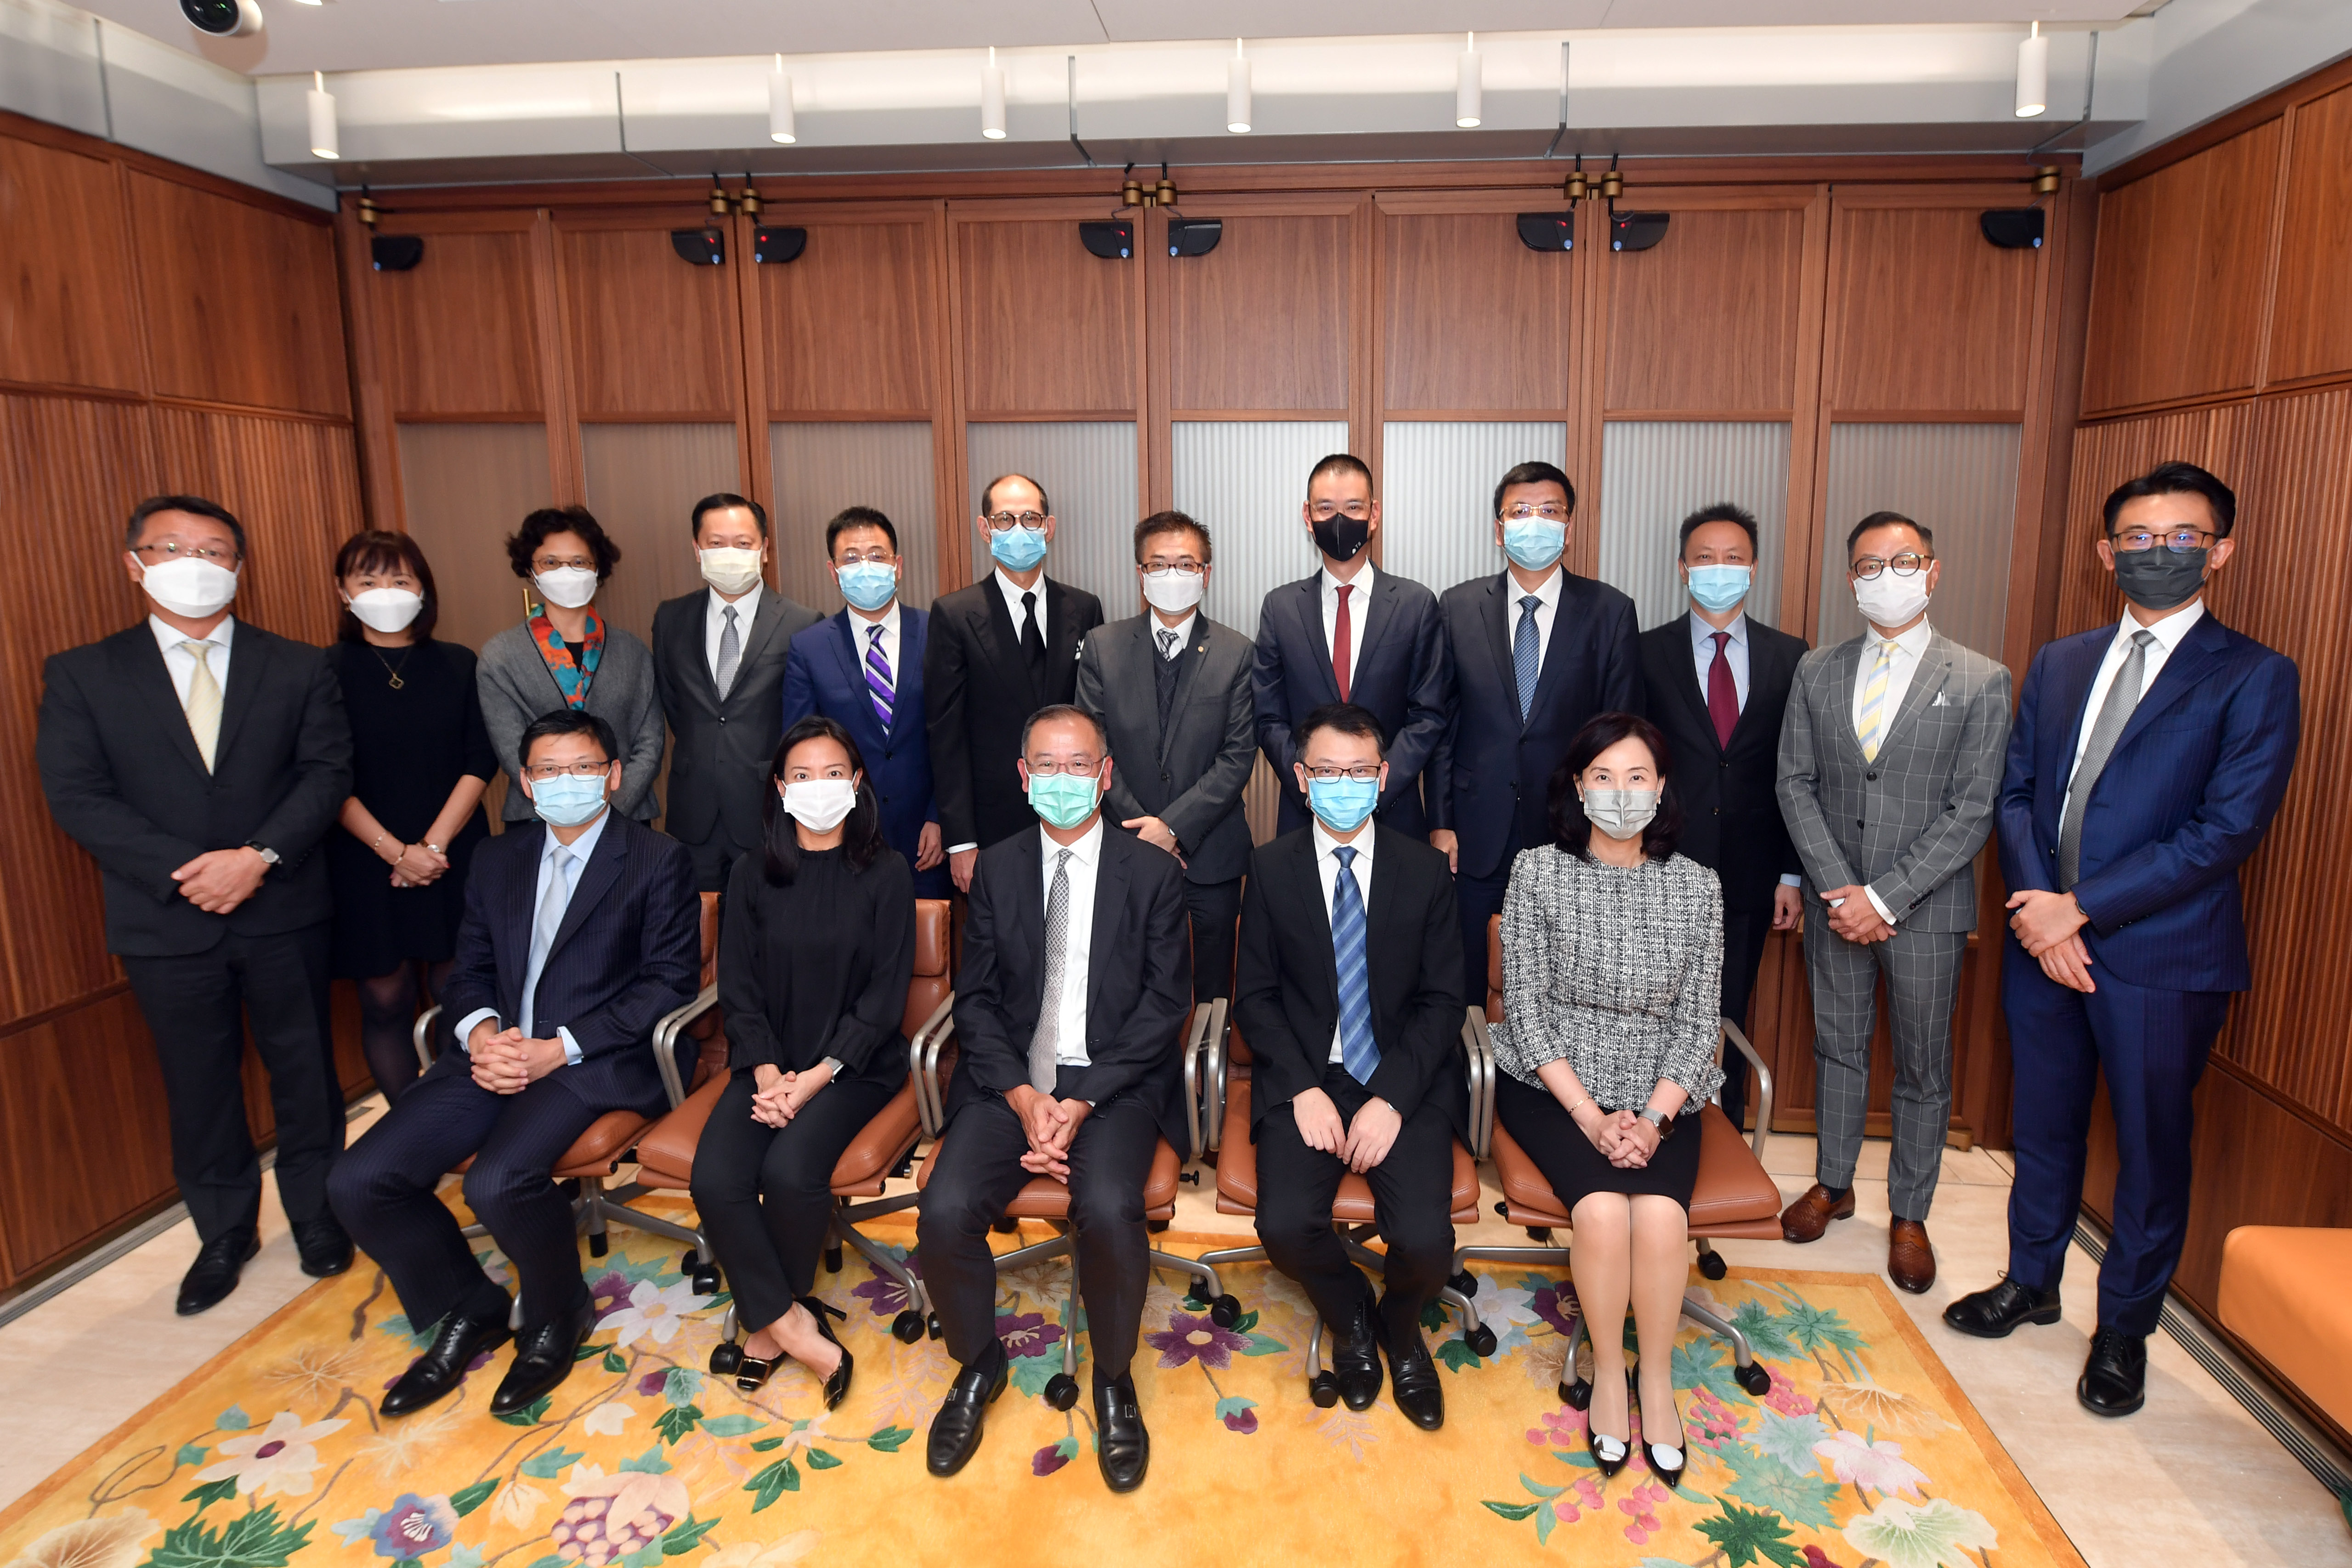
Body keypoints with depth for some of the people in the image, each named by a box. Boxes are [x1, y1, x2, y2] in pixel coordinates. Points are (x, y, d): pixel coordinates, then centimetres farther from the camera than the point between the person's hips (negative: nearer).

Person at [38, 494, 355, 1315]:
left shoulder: (298, 668, 2)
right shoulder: (82, 676, 2)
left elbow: (327, 771, -4)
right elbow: (76, 794, -6)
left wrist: (260, 856, -18)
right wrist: (183, 870, -17)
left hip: (284, 912, 0)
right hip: (166, 924, 0)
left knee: (304, 1069, 11)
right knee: (200, 1085, 13)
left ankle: (317, 1214, 30)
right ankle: (224, 1233, 31)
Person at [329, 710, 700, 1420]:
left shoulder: (659, 861, -2)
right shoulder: (498, 859, 16)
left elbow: (669, 983, -7)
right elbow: (471, 969, 18)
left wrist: (556, 1048, -15)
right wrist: (482, 1032, -6)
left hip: (598, 1060, -6)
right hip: (498, 1051, 6)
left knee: (500, 1181, -30)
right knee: (358, 1181, -9)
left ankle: (557, 1317, 3)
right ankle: (469, 1310, 15)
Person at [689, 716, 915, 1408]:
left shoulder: (886, 873, -1)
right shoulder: (753, 874, 7)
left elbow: (885, 993, -5)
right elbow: (738, 986, 4)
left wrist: (816, 1077, -14)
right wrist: (767, 1074, -11)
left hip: (855, 1062, -3)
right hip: (769, 1060, 3)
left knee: (790, 1170, -27)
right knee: (715, 1178, -23)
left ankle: (772, 1315, 2)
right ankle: (793, 1325, -4)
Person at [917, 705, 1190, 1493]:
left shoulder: (1154, 873, 0)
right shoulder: (995, 869, 7)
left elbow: (1166, 1004, -3)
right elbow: (976, 998, 5)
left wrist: (1082, 1103, -14)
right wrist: (1024, 1096, -12)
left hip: (1116, 1081, -2)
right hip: (1012, 1079, 2)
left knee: (1109, 1210, -29)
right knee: (945, 1211, -21)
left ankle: (1113, 1378, 1)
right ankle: (978, 1364, 10)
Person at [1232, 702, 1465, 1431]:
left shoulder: (1425, 870, 1)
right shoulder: (1272, 868, 2)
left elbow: (1442, 1001, -1)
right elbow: (1255, 996, 2)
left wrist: (1391, 1099, -14)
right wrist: (1304, 1089, -13)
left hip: (1405, 1079, 0)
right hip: (1305, 1075, 1)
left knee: (1425, 1241, -21)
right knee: (1286, 1226, -23)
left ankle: (1399, 1324, 19)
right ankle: (1351, 1318, 15)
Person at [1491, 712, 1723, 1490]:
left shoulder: (1696, 887, 2)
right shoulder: (1537, 872, -4)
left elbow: (1697, 1021, 1)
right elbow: (1526, 1007, -6)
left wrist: (1654, 1116, -13)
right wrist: (1590, 1113, -14)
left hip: (1660, 1094, 2)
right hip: (1553, 1084, -1)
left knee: (1661, 1213, -24)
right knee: (1601, 1207, -26)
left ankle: (1656, 1380, 0)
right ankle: (1607, 1373, 0)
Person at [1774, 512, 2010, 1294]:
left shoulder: (1981, 682, -6)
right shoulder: (1816, 672, 3)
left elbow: (1972, 811, -10)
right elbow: (1795, 784, 1)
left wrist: (1887, 898, -16)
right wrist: (1838, 888, -10)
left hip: (1925, 910, -2)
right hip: (1836, 903, 3)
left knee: (1924, 1070, 9)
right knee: (1838, 1049, 16)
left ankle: (1909, 1215, 26)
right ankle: (1833, 1184, 33)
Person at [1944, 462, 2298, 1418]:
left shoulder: (2255, 679, -6)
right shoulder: (2057, 665, 10)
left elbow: (2228, 830, -14)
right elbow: (2015, 792, 7)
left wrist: (2082, 908, -17)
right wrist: (2036, 908, -9)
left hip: (2162, 956, -4)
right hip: (2042, 940, 4)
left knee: (2150, 1148, 9)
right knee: (2045, 1125, 18)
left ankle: (2124, 1330, 28)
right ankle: (2031, 1283, 37)